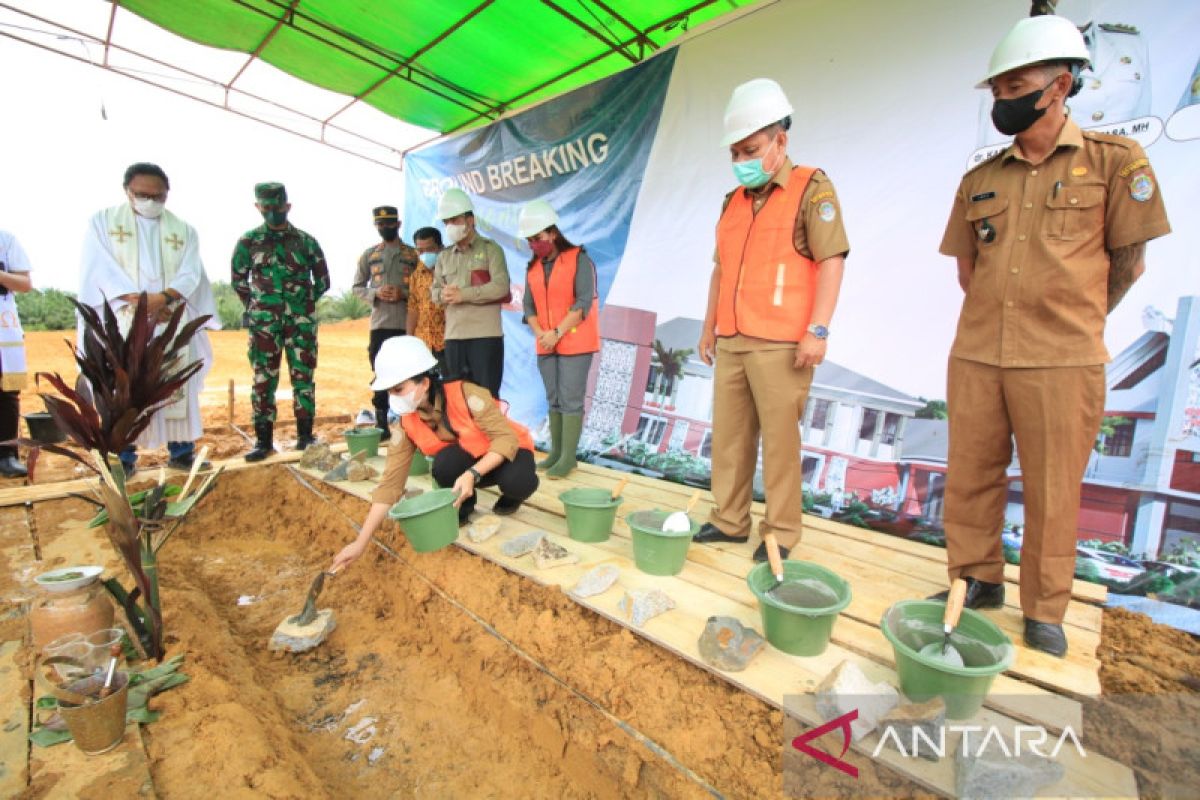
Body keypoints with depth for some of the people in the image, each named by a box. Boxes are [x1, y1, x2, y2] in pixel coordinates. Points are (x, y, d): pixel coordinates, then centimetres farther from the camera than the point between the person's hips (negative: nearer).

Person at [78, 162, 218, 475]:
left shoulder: (184, 230, 11)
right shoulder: (103, 221, 8)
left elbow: (190, 275, 0)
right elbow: (102, 269, -3)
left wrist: (164, 297, -18)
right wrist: (138, 301, -17)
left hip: (172, 324, 1)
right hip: (121, 322, -1)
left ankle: (181, 451, 8)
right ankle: (123, 458, 6)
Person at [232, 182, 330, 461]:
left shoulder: (306, 241, 5)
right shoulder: (248, 241, 6)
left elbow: (322, 280, 11)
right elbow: (238, 280, 16)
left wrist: (305, 304, 9)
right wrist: (254, 307, 10)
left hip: (302, 322, 0)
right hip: (264, 323, 0)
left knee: (303, 377, 2)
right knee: (264, 380, 2)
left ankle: (305, 435, 11)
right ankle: (264, 440, 9)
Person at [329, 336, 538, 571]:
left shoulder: (466, 395, -30)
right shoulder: (407, 424, -15)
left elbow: (507, 438, -29)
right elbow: (391, 482, -14)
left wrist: (473, 474, -43)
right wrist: (361, 542, -18)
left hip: (507, 451, -3)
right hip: (467, 461, 3)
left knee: (517, 482, -37)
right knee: (444, 463, -31)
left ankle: (510, 498, 2)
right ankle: (463, 505, 1)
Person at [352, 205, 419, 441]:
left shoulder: (413, 255, 7)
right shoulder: (369, 254, 12)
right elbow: (357, 286, 12)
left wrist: (403, 294, -13)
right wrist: (376, 293, -8)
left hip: (408, 324, -1)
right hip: (380, 323, 2)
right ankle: (382, 424, 13)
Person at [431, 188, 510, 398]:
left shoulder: (490, 249, 1)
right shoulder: (444, 256, 19)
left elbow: (501, 286, -12)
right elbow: (435, 290, 17)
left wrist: (463, 294, -13)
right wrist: (443, 295, -8)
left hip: (485, 334, -5)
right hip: (453, 335, 6)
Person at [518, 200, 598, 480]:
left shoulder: (579, 259, -6)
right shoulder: (533, 267, 11)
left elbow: (584, 303, -14)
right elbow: (529, 306, 8)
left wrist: (557, 333, -18)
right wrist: (540, 333, -9)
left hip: (575, 342, -6)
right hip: (545, 345, 6)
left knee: (571, 399, -6)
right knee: (553, 399, 9)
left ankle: (568, 457, 0)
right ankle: (555, 452, 16)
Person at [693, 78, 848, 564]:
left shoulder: (811, 188, 1)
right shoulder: (733, 202, 19)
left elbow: (831, 260, -8)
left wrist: (817, 330, -15)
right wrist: (709, 326, 18)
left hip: (780, 344, -6)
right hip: (731, 342, 7)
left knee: (780, 439, -1)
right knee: (728, 434, 9)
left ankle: (781, 533, 12)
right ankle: (729, 520, 21)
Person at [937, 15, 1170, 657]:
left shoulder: (1114, 161, 2)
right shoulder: (979, 180, 10)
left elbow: (1129, 262, 5)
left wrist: (1072, 322, 10)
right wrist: (1002, 319, 14)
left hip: (1061, 363, -3)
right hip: (975, 357, 4)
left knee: (1052, 492, 6)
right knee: (969, 478, 9)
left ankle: (1044, 611, 23)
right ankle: (977, 581, 28)